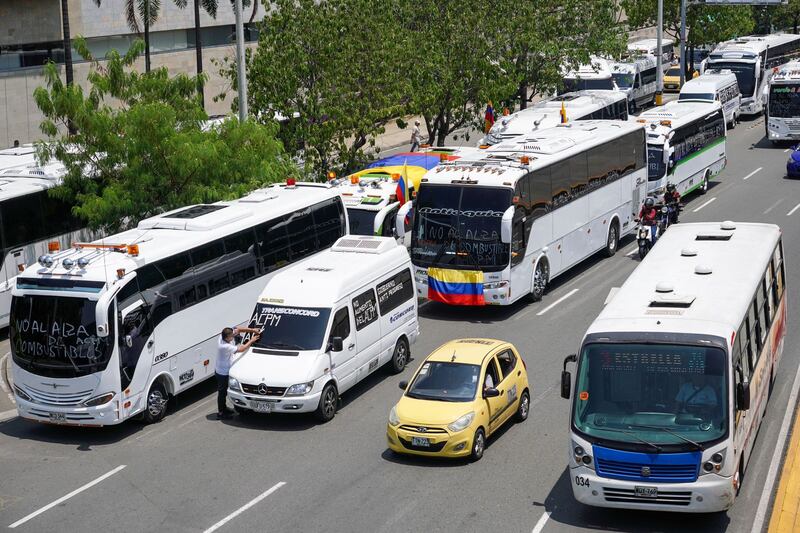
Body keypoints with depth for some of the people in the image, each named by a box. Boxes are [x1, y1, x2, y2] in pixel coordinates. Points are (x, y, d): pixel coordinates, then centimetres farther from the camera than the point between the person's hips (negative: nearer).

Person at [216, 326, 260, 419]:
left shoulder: (223, 335, -13)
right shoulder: (225, 346, -36)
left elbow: (238, 330, -3)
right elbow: (241, 349, -31)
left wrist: (252, 330, -13)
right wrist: (251, 341, -18)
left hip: (224, 370, 9)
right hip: (223, 372, -9)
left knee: (224, 391, 23)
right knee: (222, 392, 5)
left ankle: (223, 408, 38)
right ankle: (220, 412, 17)